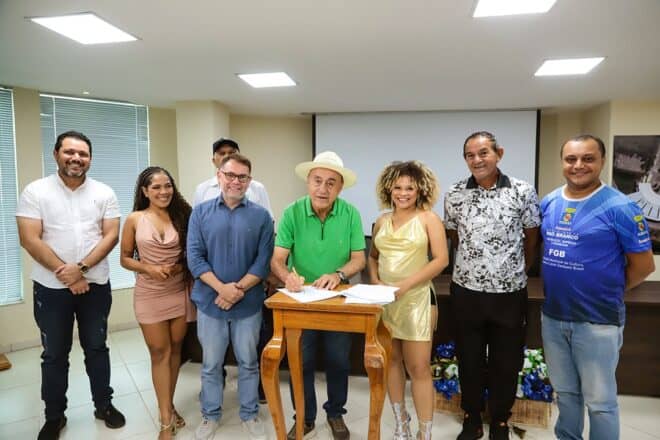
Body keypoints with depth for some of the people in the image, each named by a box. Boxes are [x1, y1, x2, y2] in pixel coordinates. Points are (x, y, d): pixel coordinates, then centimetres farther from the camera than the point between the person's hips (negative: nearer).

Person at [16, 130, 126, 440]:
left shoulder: (104, 193, 0)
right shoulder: (35, 191, -4)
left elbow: (111, 236, -5)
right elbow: (29, 240, -11)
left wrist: (81, 268, -17)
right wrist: (64, 274, -15)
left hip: (95, 285, 1)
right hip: (51, 287, -1)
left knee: (97, 348, 14)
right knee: (54, 354, 13)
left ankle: (104, 405, 31)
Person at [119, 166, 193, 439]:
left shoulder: (182, 216, 0)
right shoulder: (135, 219, -3)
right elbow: (125, 259, 1)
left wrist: (177, 268, -13)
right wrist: (149, 268, -15)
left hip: (180, 292, 2)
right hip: (149, 295, -2)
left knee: (175, 350, 12)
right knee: (160, 353, 4)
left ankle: (167, 407, 30)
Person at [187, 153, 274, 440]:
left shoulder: (261, 216, -1)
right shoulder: (201, 213, 1)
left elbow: (264, 260, -6)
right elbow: (194, 257, -6)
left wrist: (239, 288, -17)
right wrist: (222, 288, -18)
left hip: (249, 304, 0)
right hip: (210, 301, 1)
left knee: (248, 362, 14)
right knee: (210, 364, 15)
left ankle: (250, 414, 33)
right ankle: (210, 415, 35)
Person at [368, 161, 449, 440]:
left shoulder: (428, 218, -4)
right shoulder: (382, 221, 9)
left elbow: (441, 259, -10)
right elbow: (372, 256, 18)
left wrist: (406, 284, -17)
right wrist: (374, 281, -2)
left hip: (416, 299, -4)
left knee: (418, 368, -1)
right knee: (392, 360, 13)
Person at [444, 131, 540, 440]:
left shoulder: (523, 192, -6)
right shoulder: (454, 194, -3)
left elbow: (532, 237, 6)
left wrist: (519, 271, 14)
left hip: (510, 293, -1)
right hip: (466, 291, 1)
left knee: (506, 362, 13)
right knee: (469, 360, 13)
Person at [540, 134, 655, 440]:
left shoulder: (619, 207, -13)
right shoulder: (548, 203, 2)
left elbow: (644, 265, -7)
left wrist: (608, 291, 2)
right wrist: (555, 287, 8)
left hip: (598, 321, -5)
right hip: (552, 317, 5)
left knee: (599, 400, 10)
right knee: (564, 391, 22)